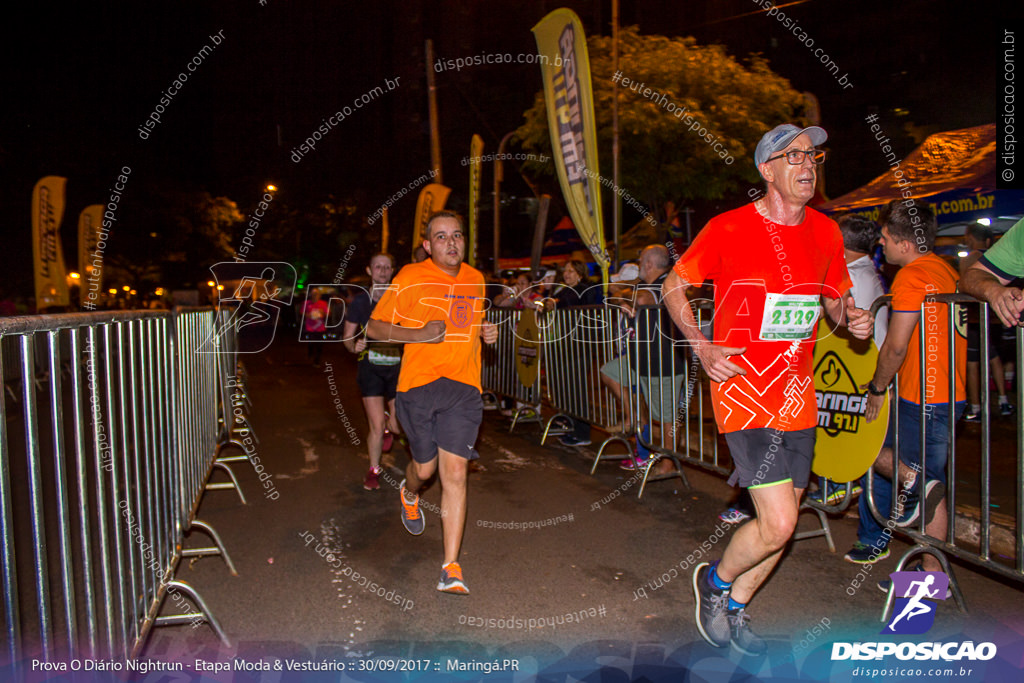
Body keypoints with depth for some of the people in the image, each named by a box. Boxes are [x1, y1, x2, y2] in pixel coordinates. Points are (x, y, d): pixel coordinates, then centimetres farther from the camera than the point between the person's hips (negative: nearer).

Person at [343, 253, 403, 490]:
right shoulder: (361, 300, 3)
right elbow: (347, 337, 6)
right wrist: (354, 346, -15)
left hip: (397, 366, 1)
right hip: (370, 366, -1)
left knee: (400, 426, -1)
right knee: (376, 426, -5)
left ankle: (388, 425, 38)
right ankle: (374, 470, 22)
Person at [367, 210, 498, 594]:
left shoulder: (476, 280, 13)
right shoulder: (410, 279, -2)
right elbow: (375, 326, 0)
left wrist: (486, 333, 7)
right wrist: (419, 334, -14)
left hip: (463, 387, 2)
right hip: (419, 383, -2)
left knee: (455, 473, -6)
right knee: (425, 468, 10)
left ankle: (451, 569, 1)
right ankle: (409, 492, 50)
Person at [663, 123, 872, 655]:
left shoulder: (825, 232, 8)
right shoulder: (727, 229, -8)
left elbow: (836, 299, 22)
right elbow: (673, 287, 2)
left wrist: (851, 317, -2)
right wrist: (702, 347, -11)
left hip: (797, 399, 6)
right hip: (743, 390, -6)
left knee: (782, 522, 13)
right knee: (777, 525, -11)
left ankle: (734, 609, 36)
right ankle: (715, 580, 20)